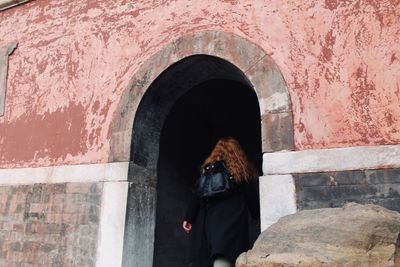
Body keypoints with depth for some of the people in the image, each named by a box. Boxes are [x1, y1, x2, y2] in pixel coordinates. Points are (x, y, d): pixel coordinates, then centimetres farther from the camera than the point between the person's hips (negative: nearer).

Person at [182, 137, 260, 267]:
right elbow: (252, 197, 9)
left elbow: (197, 195, 3)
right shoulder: (243, 170, 7)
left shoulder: (208, 168, 9)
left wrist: (188, 218, 6)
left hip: (209, 217, 3)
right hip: (233, 220, -2)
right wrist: (257, 216, 21)